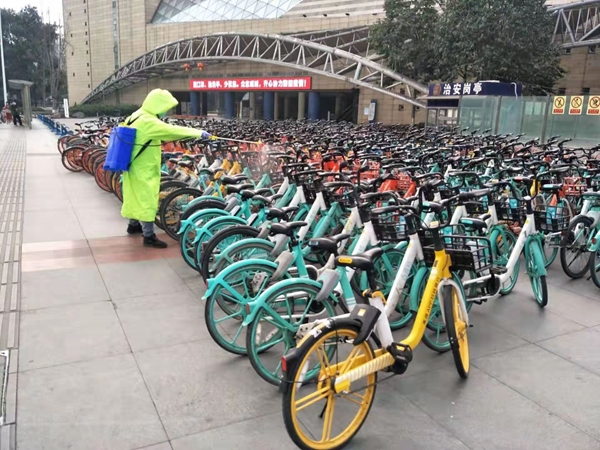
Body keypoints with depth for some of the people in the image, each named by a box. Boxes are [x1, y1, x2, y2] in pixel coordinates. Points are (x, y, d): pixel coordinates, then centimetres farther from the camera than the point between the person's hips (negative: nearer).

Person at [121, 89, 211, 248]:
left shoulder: (138, 116, 8)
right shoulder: (148, 122, -24)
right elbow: (172, 130, -27)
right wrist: (199, 133, -24)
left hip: (136, 166, 10)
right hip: (143, 170, -10)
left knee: (136, 197, 22)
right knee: (147, 200, -5)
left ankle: (134, 225, 37)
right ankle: (149, 236, 0)